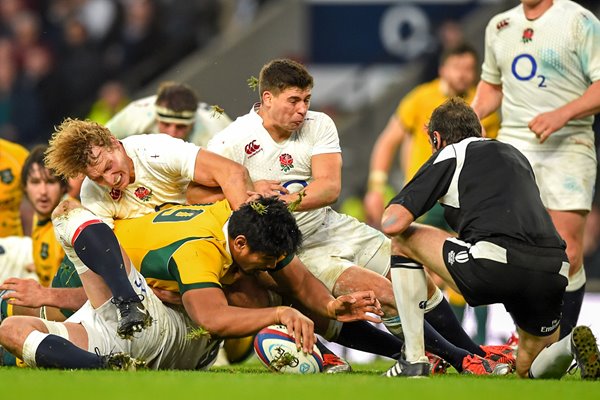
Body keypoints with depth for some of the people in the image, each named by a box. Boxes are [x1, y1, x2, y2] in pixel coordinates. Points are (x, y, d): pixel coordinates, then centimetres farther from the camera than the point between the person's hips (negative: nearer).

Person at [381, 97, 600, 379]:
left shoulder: (448, 157, 14)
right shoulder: (515, 155, 32)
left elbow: (393, 223, 7)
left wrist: (391, 211, 31)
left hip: (494, 265, -6)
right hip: (554, 273, 6)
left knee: (403, 240, 19)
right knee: (531, 370, 25)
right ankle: (571, 345, -12)